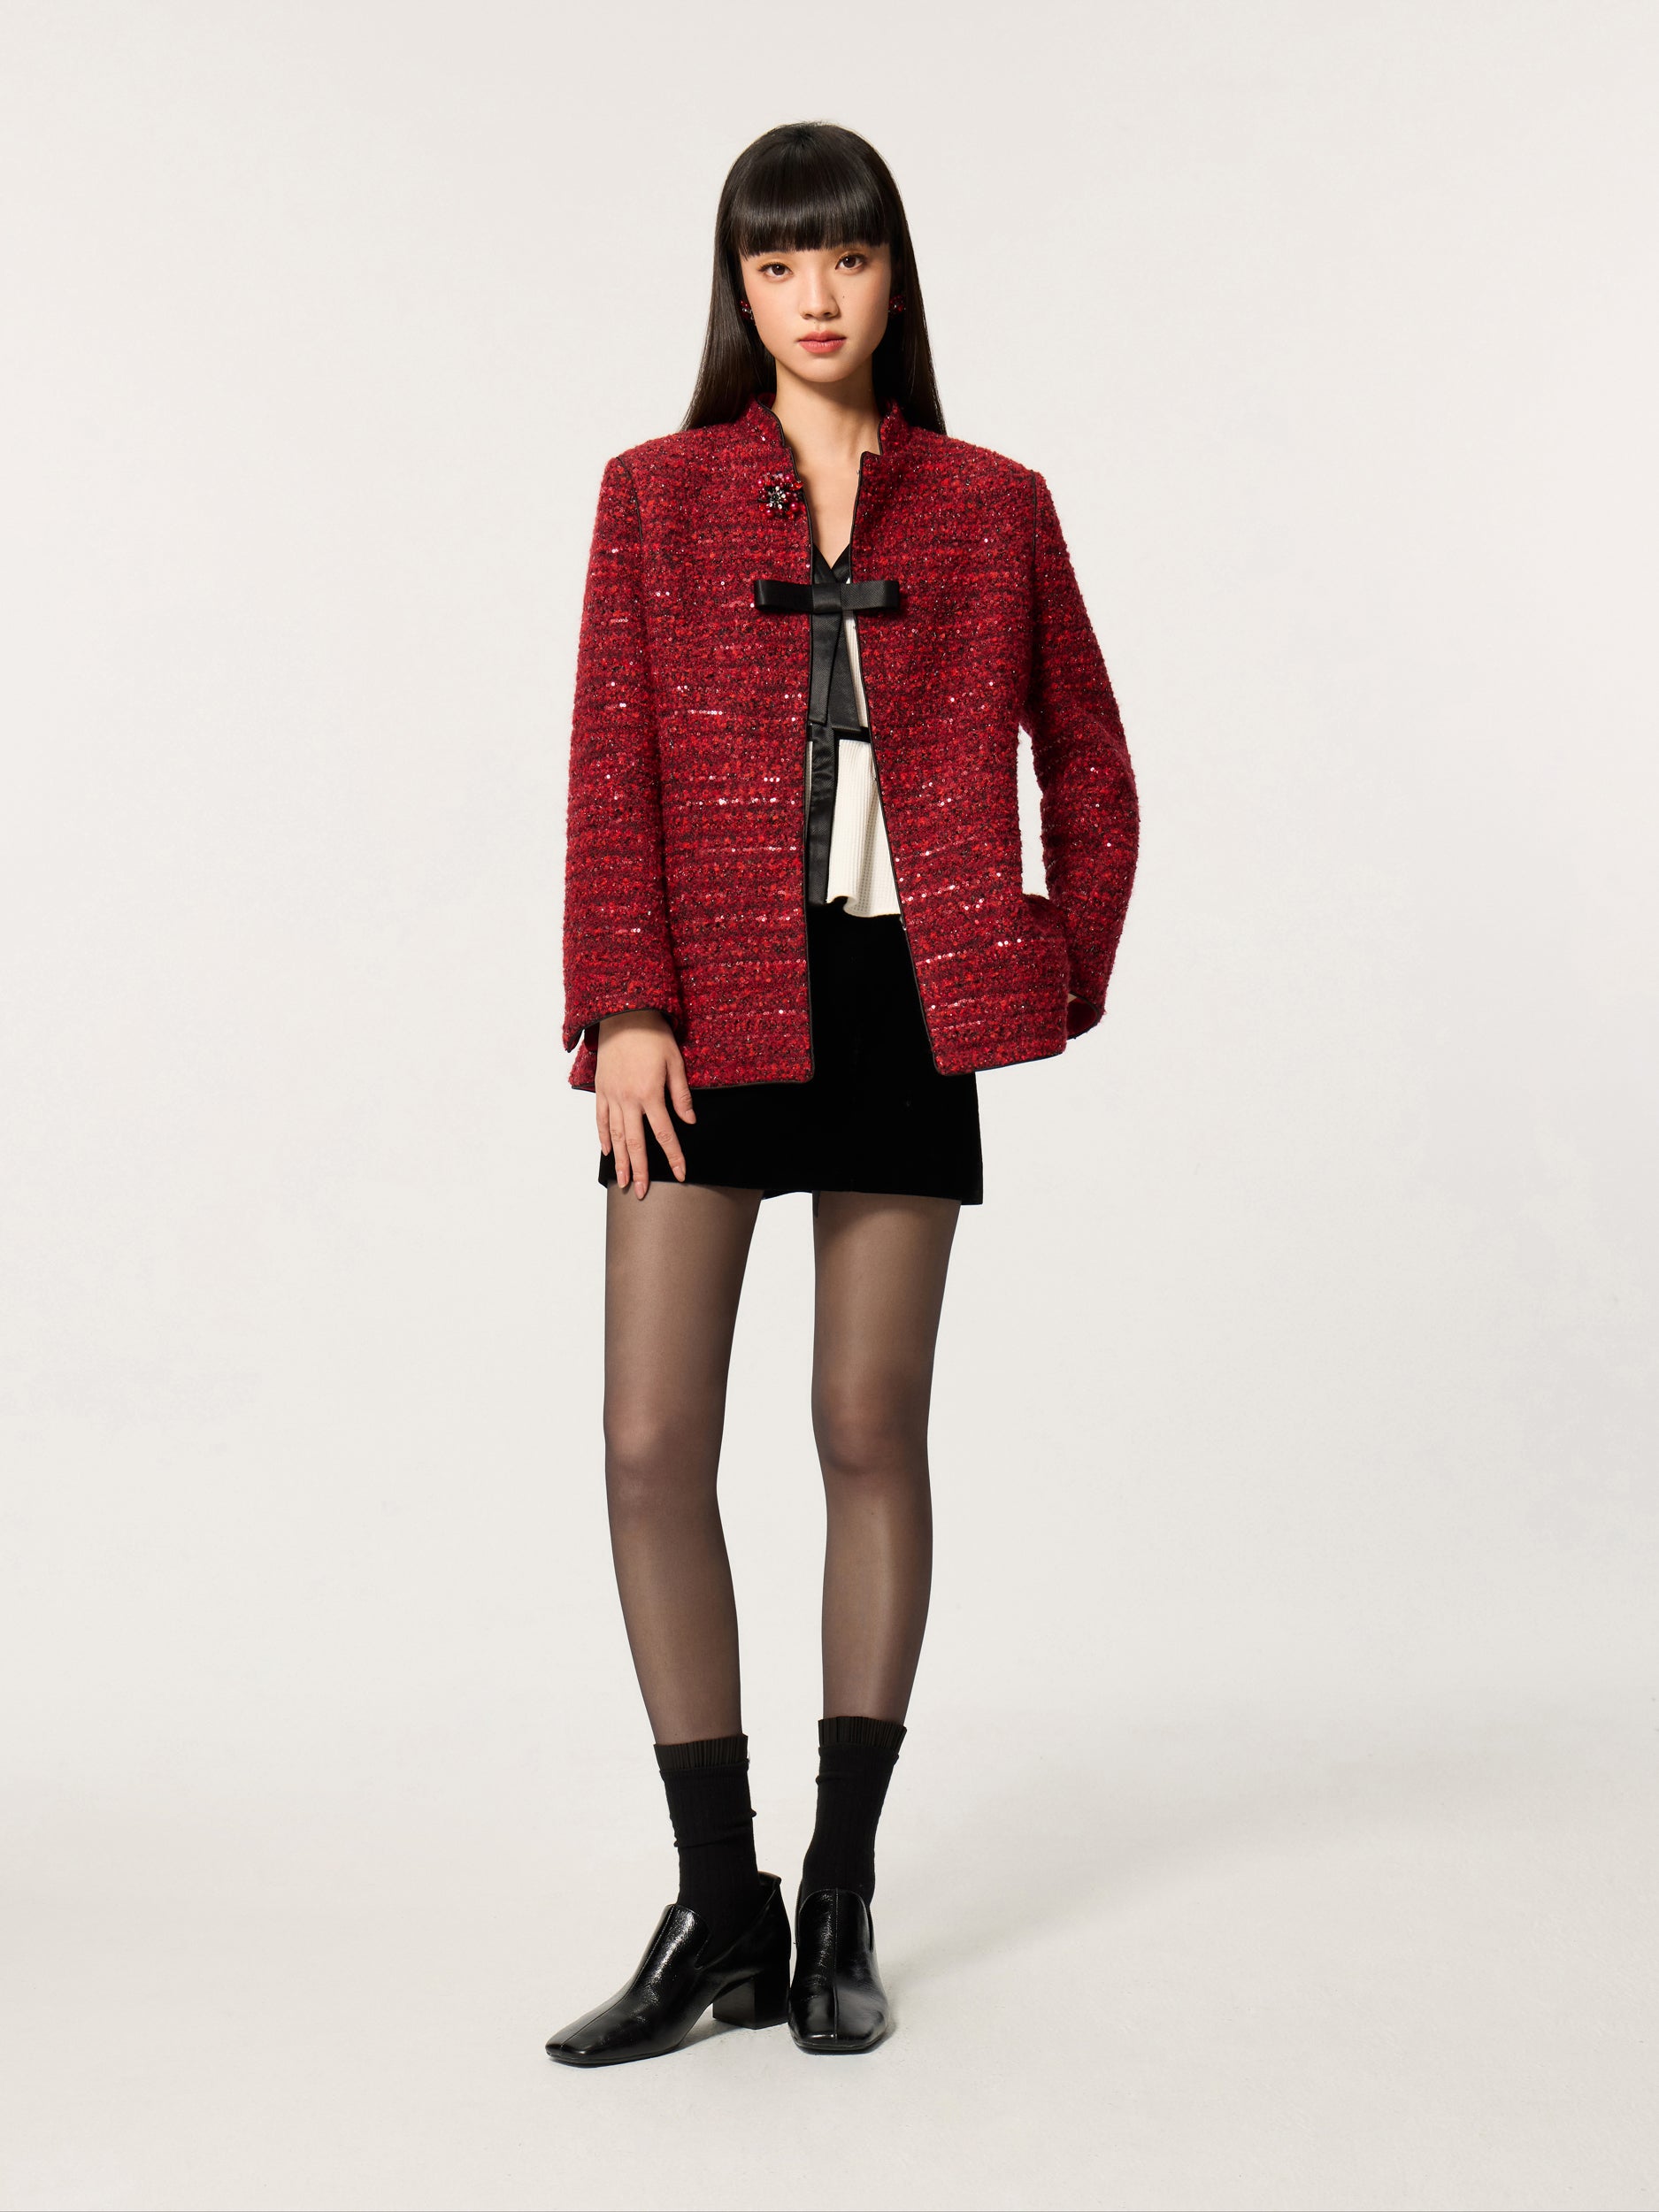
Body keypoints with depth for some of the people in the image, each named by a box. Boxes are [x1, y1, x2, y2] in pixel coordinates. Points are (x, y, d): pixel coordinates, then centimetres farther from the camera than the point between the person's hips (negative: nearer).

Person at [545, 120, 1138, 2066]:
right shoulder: (656, 495, 8)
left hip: (902, 997, 0)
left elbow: (1089, 764, 14)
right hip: (711, 1002, 0)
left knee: (871, 1435, 5)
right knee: (651, 1446, -5)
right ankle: (719, 1909, 9)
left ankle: (841, 1898, 19)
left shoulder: (992, 507, 9)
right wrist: (622, 1007, -9)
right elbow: (612, 767, 0)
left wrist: (1069, 973, 4)